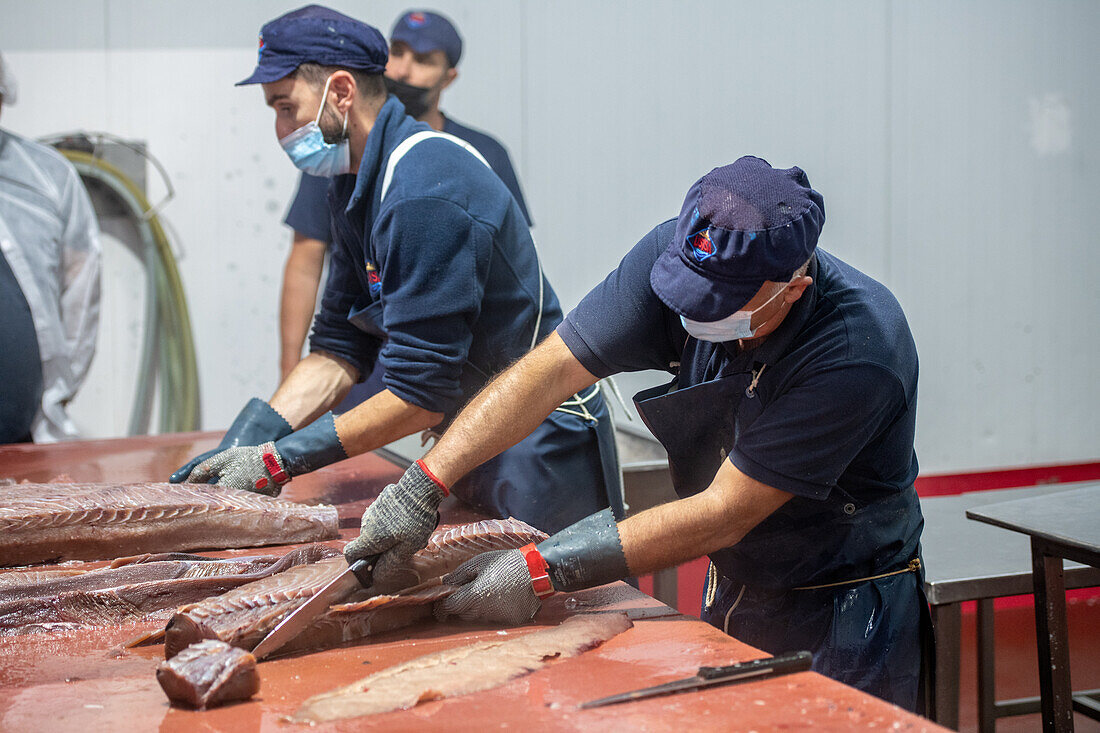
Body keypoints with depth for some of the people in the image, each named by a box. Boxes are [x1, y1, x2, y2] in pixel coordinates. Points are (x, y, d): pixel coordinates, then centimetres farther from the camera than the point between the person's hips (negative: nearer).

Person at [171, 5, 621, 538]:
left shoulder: (424, 194, -25)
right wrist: (241, 446, -8)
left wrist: (278, 462, -20)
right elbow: (339, 349, 4)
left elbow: (421, 394, -25)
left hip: (539, 452, -9)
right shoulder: (356, 185, 6)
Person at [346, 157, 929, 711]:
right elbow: (552, 369, -17)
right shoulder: (680, 253, -18)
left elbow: (722, 514, -29)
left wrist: (541, 572, -30)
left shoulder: (858, 354, -32)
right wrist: (423, 486, -27)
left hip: (843, 616, -5)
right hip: (733, 593, 5)